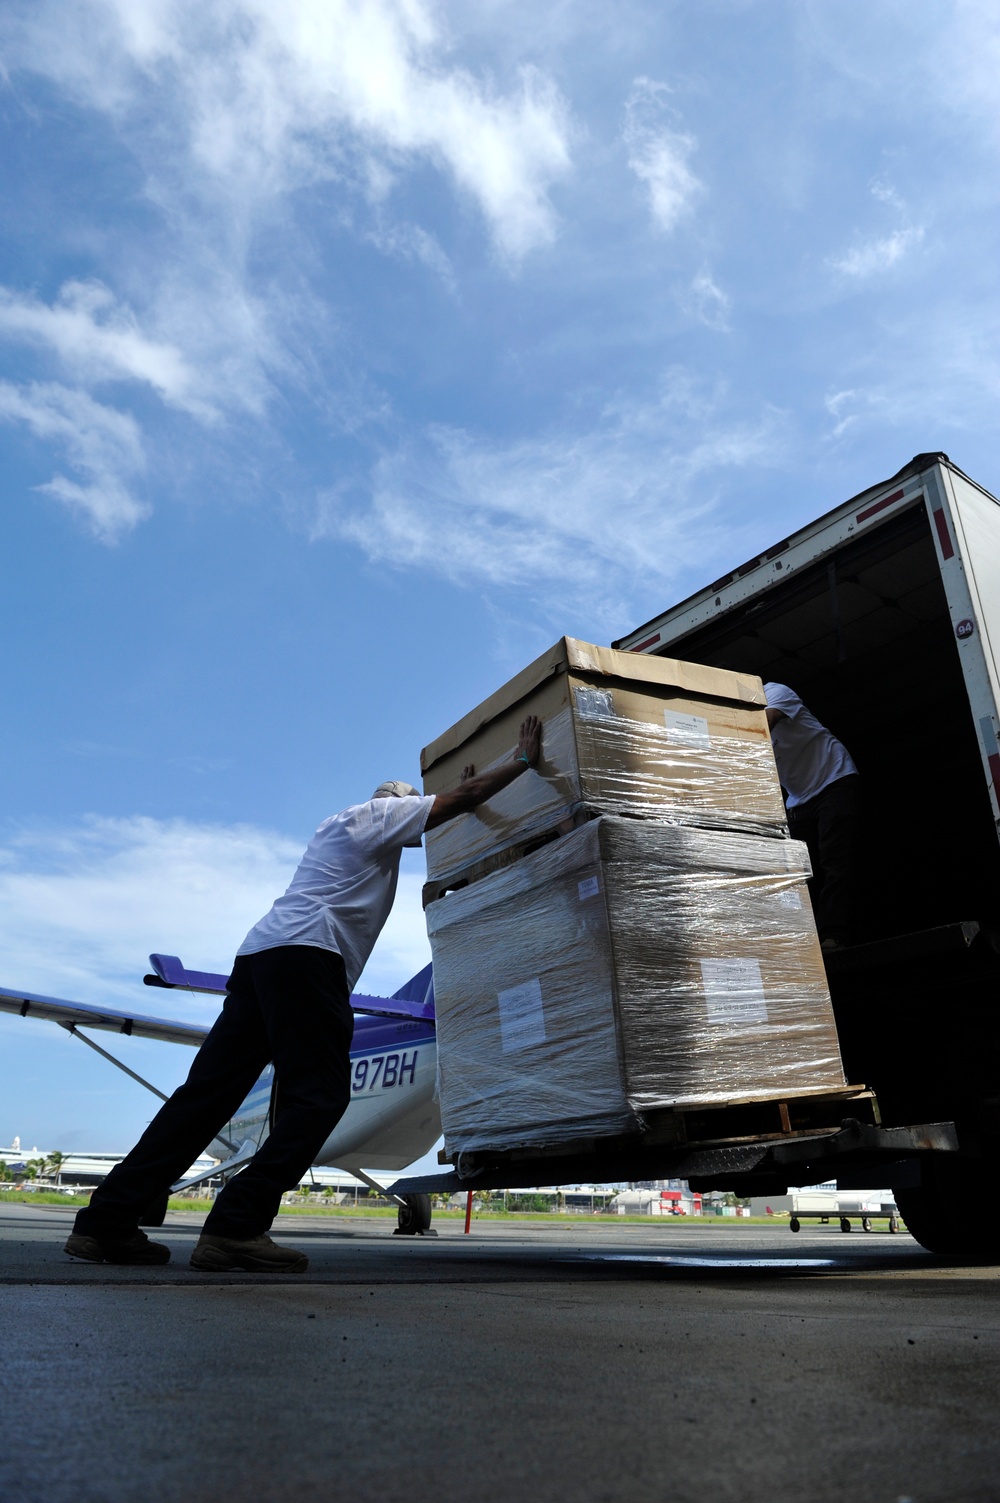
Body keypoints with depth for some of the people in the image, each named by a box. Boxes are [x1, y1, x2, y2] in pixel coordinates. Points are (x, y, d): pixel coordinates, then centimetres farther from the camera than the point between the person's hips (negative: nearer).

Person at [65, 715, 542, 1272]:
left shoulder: (340, 826, 35)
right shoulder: (379, 812, 10)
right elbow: (462, 798, 7)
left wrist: (460, 803, 51)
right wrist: (524, 760, 18)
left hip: (259, 955, 9)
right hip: (306, 954, -9)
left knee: (210, 1091, 3)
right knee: (319, 1094, -9)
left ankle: (108, 1221, 0)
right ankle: (236, 1227, -18)